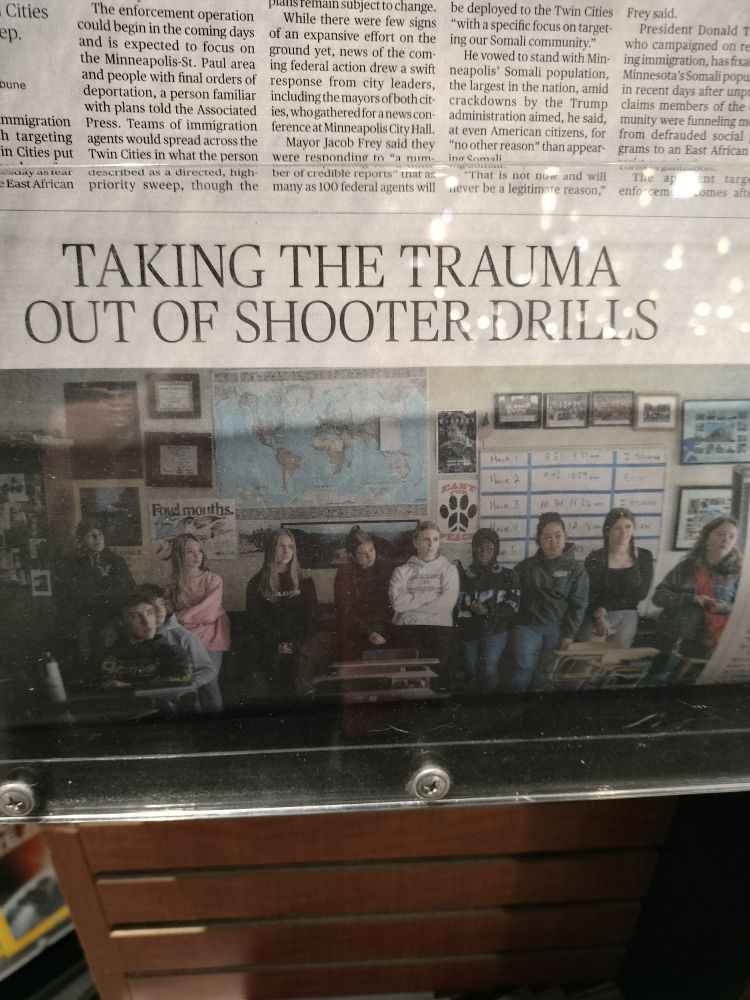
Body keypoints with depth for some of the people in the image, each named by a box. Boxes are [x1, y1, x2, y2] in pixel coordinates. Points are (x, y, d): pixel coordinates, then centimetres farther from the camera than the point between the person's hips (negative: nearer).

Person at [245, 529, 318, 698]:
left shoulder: (304, 581, 8)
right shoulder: (258, 583, 5)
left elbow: (310, 615, 4)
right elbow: (255, 620, 2)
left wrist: (297, 643, -7)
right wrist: (275, 646, -7)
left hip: (296, 648, 0)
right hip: (271, 651, 0)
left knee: (294, 690, -10)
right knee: (277, 691, -6)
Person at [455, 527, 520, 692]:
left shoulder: (507, 576, 7)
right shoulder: (464, 576, 13)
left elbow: (512, 607, -3)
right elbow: (457, 605, 12)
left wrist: (487, 611, -16)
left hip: (494, 631, -2)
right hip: (468, 632, 3)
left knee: (489, 670, -16)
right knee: (472, 673, 5)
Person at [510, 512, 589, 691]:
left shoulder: (575, 568, 2)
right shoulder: (526, 566, 7)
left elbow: (578, 604, -2)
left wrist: (568, 634, -7)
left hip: (557, 630, 0)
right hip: (528, 626, 1)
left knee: (544, 677, 5)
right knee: (523, 672, -7)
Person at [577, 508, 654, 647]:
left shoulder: (644, 557, 6)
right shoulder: (594, 558, 0)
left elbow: (640, 594, 0)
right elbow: (586, 595, -4)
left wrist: (605, 607, -10)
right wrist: (599, 618, -23)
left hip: (627, 614, 2)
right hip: (597, 615, -2)